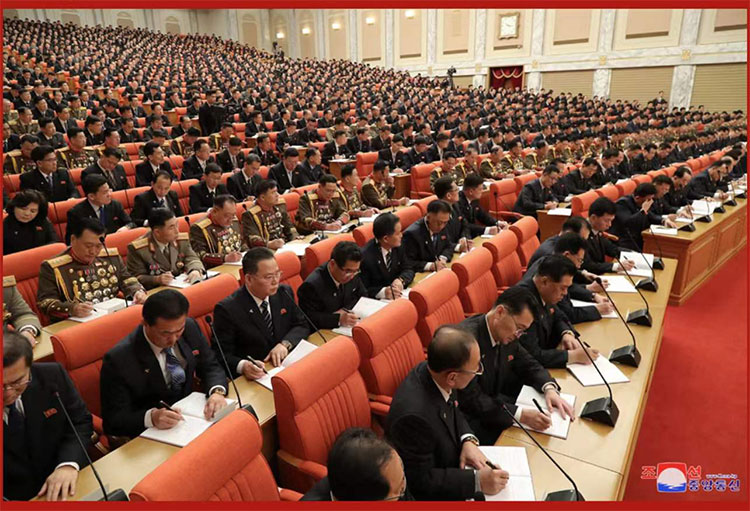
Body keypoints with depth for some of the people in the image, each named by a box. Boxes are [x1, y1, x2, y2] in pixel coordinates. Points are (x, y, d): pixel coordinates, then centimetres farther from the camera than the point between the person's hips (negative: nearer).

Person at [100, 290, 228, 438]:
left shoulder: (190, 328, -6)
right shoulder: (118, 359, -19)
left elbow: (210, 367, 3)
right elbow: (113, 421, -14)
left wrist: (217, 392, -18)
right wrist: (151, 417, -33)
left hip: (191, 417, 5)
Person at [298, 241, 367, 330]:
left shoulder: (351, 272, -4)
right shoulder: (312, 285, -21)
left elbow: (363, 297, 8)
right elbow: (309, 318, -19)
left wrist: (346, 310, -10)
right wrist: (338, 319, -30)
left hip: (349, 328, 6)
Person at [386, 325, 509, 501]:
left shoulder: (431, 371, -14)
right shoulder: (414, 414, -36)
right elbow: (421, 481, -23)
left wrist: (468, 441, -10)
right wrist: (477, 480, -25)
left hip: (454, 461, 7)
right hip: (430, 494, -7)